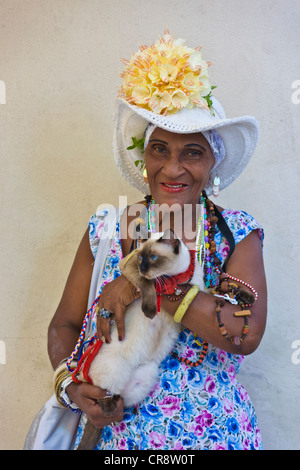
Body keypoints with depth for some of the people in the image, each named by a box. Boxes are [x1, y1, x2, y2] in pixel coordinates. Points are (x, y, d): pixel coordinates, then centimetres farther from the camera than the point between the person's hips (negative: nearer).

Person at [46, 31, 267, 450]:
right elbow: (65, 325, 1)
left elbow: (247, 333, -22)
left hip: (210, 430, 0)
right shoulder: (105, 229, -4)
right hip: (113, 429, 1)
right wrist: (70, 385, -17)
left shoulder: (237, 234, -9)